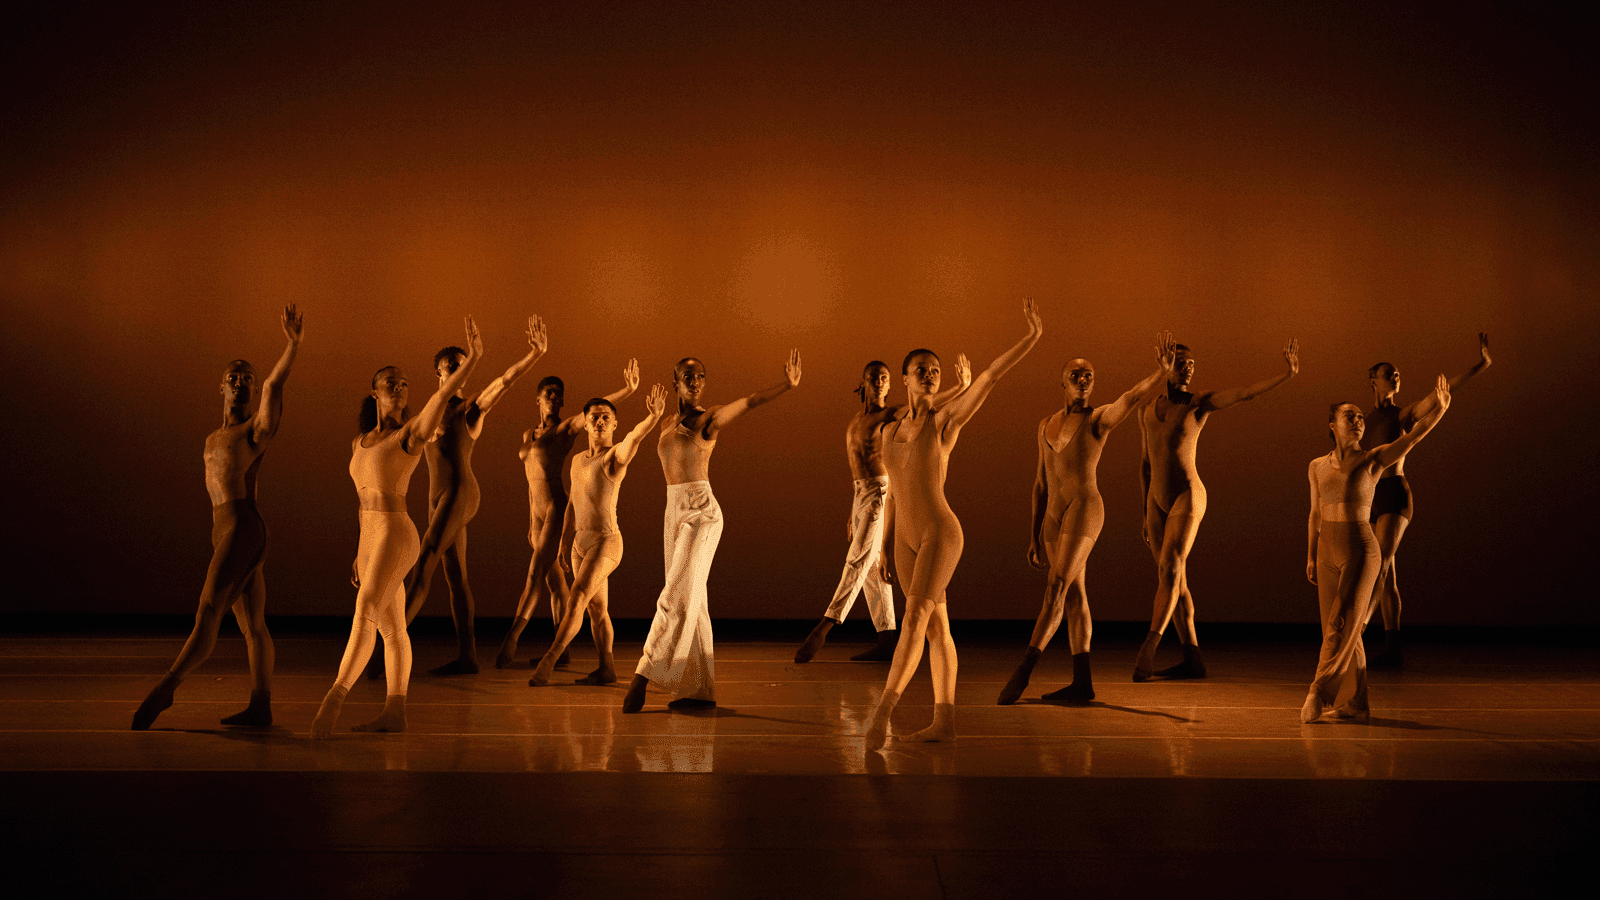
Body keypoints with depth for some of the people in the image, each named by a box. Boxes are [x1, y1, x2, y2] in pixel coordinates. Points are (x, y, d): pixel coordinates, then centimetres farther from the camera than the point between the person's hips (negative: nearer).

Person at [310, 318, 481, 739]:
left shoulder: (411, 432, -3)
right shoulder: (360, 443, 17)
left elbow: (443, 393, -20)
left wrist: (471, 359, -34)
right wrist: (361, 552, 21)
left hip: (396, 534, -8)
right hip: (371, 538, 8)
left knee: (365, 613, -18)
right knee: (391, 628, 10)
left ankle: (334, 698, -19)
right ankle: (394, 712, 13)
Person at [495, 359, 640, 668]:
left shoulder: (567, 427, -2)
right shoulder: (529, 435, 19)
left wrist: (627, 390, -36)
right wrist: (531, 524, 22)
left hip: (558, 507, -8)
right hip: (539, 512, 8)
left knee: (536, 573, -13)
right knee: (553, 579, 7)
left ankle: (510, 641, -13)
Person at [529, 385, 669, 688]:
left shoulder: (617, 455, -9)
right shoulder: (578, 460, 13)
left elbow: (635, 435, -32)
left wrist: (653, 417, -52)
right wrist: (564, 544, 20)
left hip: (606, 541, -8)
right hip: (580, 542, 8)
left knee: (577, 600, -16)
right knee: (596, 608, 12)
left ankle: (547, 662, -13)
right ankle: (607, 668, 19)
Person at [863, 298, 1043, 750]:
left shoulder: (947, 418, -6)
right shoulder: (891, 429, 11)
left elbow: (991, 374, -17)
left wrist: (1032, 336, -25)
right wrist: (884, 548, 17)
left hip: (940, 532, -7)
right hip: (907, 539, 7)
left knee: (915, 619, -17)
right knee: (937, 627, 10)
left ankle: (880, 714, -22)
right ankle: (945, 721, 14)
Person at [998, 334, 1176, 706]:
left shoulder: (1101, 418, -1)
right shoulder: (1047, 424, 16)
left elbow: (1134, 396, -22)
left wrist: (1163, 372, -42)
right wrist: (1035, 537, 15)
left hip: (1085, 510, -7)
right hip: (1054, 516, 7)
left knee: (1057, 589, -14)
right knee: (1074, 596, 7)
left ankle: (1023, 670, -14)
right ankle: (1082, 682, 9)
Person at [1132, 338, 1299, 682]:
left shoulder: (1201, 402, -3)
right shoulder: (1147, 408, 11)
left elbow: (1247, 392, -17)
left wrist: (1287, 373, -32)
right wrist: (1146, 515, 16)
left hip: (1188, 498, -6)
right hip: (1158, 502, 6)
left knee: (1169, 570, -19)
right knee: (1173, 580, 6)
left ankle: (1149, 647, -24)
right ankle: (1193, 660, 11)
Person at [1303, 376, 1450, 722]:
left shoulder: (1375, 459, -3)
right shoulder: (1317, 466, 7)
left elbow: (1413, 434, -18)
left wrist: (1438, 409, -34)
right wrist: (1311, 557, 13)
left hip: (1361, 551, -4)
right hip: (1328, 553, 4)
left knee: (1341, 625, -13)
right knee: (1345, 631, 8)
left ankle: (1320, 691, -6)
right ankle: (1354, 703, 15)